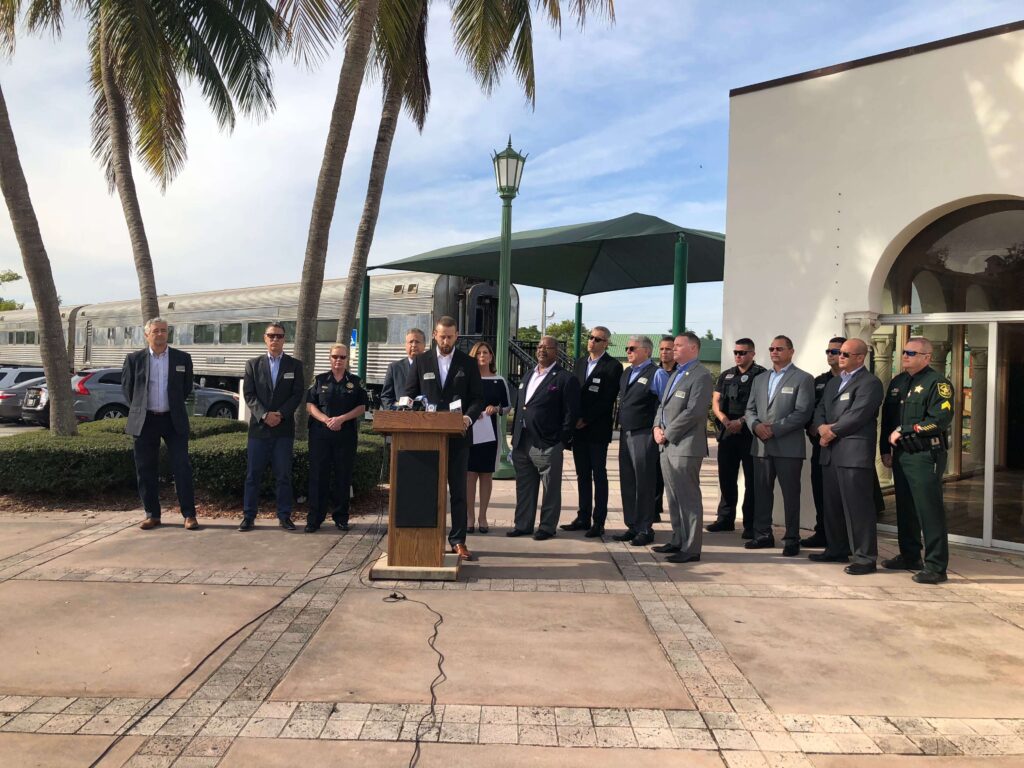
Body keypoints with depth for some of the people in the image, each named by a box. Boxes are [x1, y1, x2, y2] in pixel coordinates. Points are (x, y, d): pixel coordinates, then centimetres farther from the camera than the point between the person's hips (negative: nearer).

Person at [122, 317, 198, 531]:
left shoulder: (182, 358, 3)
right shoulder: (134, 359, 2)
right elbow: (126, 387, 12)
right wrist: (138, 409, 10)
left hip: (173, 420, -1)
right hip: (144, 422, 1)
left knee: (182, 467, -3)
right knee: (146, 470, 5)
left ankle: (189, 514, 2)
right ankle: (152, 514, 16)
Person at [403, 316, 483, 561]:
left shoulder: (468, 363, 5)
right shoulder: (421, 361, 7)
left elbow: (478, 398, 3)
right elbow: (409, 394, 8)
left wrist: (469, 417, -15)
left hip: (456, 435, -1)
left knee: (458, 490, 3)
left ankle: (458, 540, 9)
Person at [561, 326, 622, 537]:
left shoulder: (613, 366, -6)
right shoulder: (580, 362, 14)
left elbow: (607, 399, -13)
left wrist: (586, 419, -14)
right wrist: (574, 418, 2)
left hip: (597, 429, -6)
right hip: (578, 428, 6)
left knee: (599, 476, 0)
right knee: (582, 475, 10)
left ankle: (599, 522, 5)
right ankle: (583, 518, 17)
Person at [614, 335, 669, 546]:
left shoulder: (657, 374, -8)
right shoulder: (626, 373, 15)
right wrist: (621, 426, 16)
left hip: (644, 435, -8)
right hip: (625, 434, 8)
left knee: (644, 483, -1)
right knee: (627, 482, 11)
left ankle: (645, 529, 10)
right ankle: (632, 526, 22)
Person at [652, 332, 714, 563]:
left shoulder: (700, 376, -10)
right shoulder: (676, 374, 20)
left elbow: (693, 411, -18)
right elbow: (662, 405, 21)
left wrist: (667, 434, -14)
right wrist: (657, 427, 3)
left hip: (685, 446, -9)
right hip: (667, 446, 9)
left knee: (688, 499, -4)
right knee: (673, 498, 14)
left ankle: (691, 549, 2)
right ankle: (678, 541, 24)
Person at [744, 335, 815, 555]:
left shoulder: (803, 379, -1)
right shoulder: (760, 380, 18)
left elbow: (802, 413, -10)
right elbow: (750, 409, 15)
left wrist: (775, 429, -15)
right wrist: (756, 425, -6)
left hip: (788, 446, -5)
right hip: (761, 445, 6)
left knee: (790, 494, 1)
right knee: (762, 491, 9)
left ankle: (792, 539, 9)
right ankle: (763, 534, 19)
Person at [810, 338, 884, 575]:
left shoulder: (870, 383, -6)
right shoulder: (833, 382, 22)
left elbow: (857, 415, -16)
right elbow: (820, 410, 17)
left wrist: (832, 432, -9)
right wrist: (822, 427, -4)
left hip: (855, 453, -9)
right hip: (831, 453, 9)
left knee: (858, 507, -6)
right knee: (832, 505, 14)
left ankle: (865, 558, 0)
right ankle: (837, 550, 26)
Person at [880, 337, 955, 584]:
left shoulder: (937, 383, -9)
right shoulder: (897, 382, 15)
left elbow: (940, 420, -19)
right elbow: (887, 418, 18)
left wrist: (904, 431, -15)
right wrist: (886, 450, 12)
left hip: (925, 456, -8)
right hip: (901, 455, 8)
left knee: (930, 512, -5)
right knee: (905, 509, 15)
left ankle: (936, 566, 1)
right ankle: (909, 557, 28)